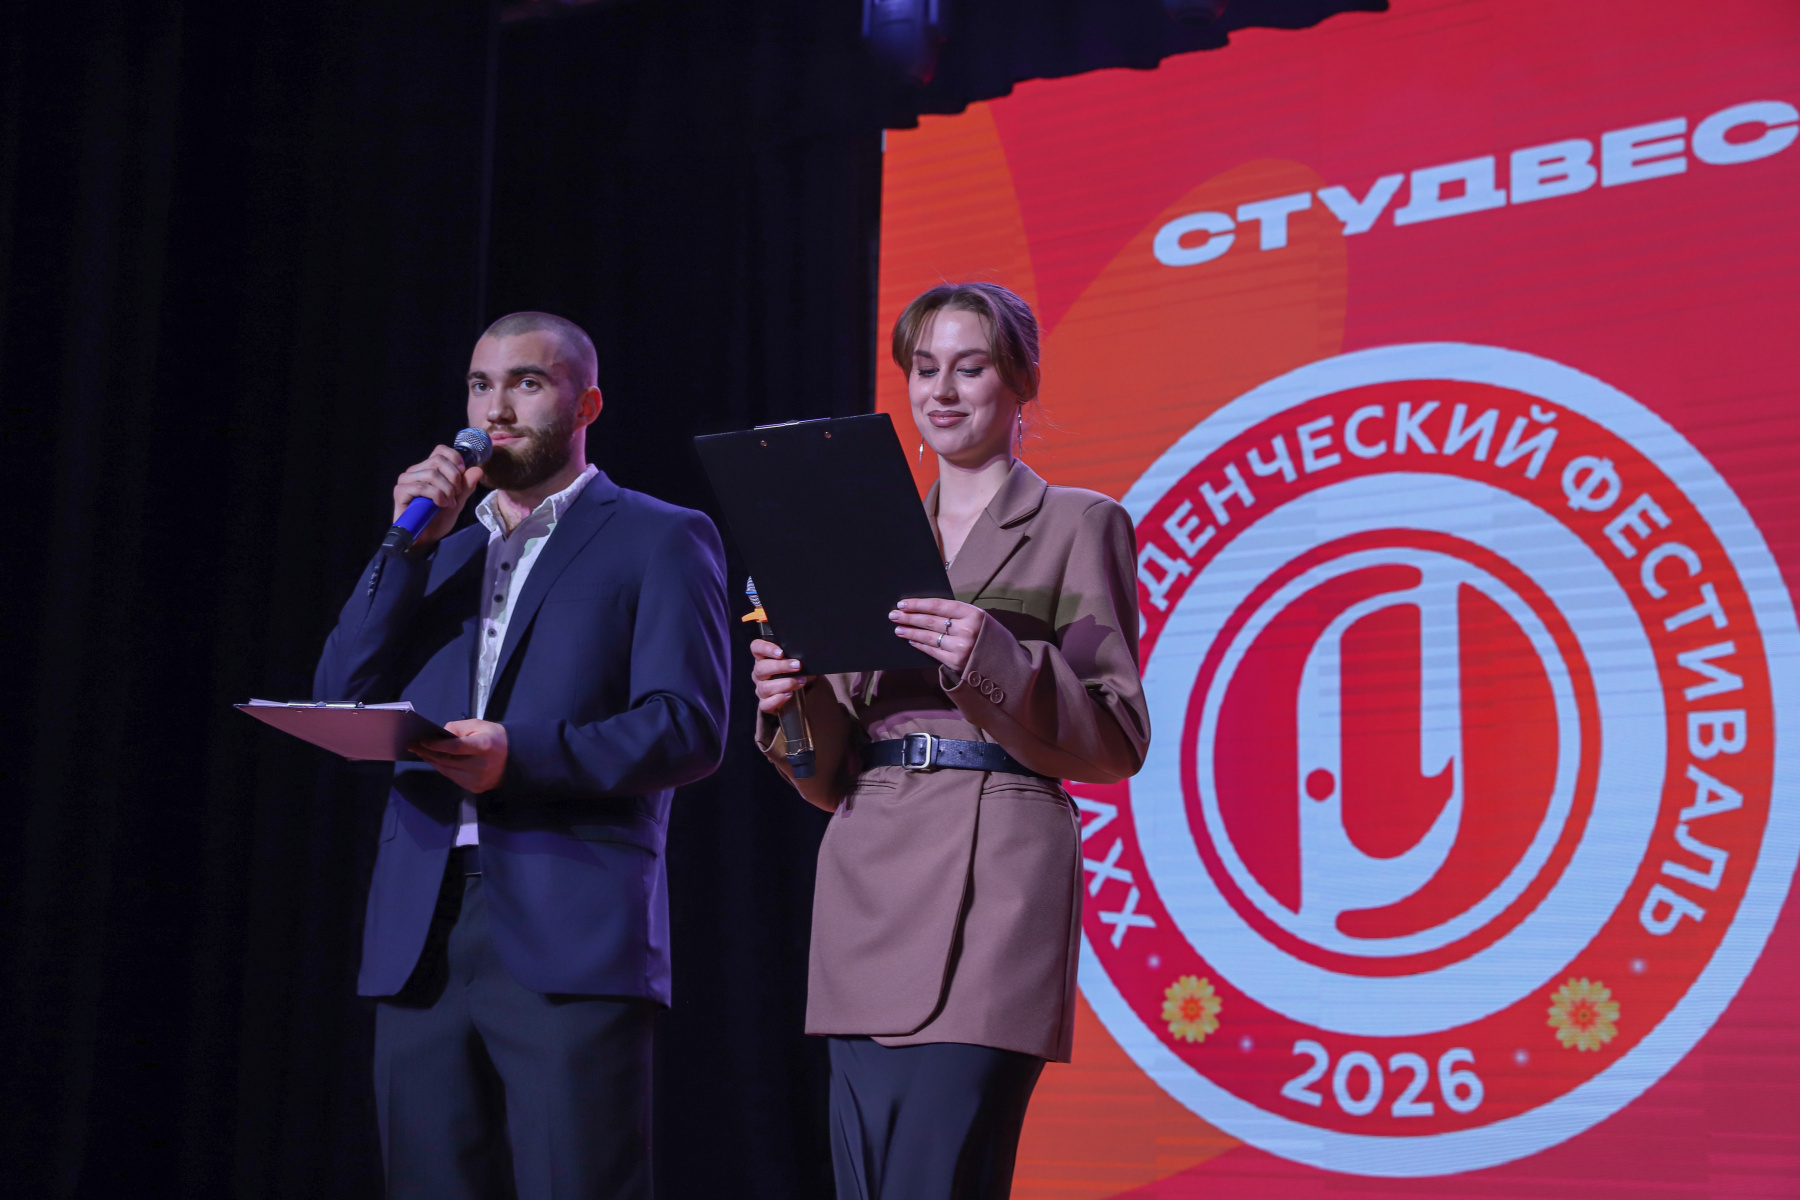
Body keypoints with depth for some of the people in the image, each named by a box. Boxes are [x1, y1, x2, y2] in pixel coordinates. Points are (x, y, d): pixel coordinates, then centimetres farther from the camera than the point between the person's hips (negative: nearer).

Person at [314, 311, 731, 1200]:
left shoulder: (659, 539, 6)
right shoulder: (438, 551, 23)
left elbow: (689, 729, -5)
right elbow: (342, 697, 12)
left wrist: (523, 756, -18)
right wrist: (411, 543, 4)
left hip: (570, 936, -5)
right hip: (420, 940, 5)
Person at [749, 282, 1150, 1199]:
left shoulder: (1079, 524, 5)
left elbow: (1117, 739, -2)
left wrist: (994, 662, -18)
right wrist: (797, 699, -2)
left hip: (991, 883, -6)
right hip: (868, 884, 6)